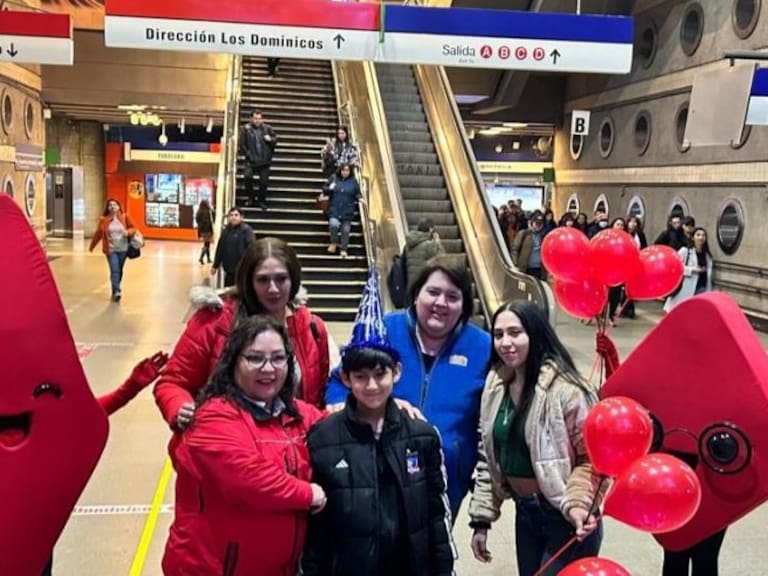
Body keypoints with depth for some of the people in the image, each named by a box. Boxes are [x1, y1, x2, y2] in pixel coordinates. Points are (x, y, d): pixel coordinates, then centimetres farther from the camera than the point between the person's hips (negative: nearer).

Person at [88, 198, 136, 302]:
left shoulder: (125, 217, -1)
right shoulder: (104, 220, -3)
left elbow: (133, 228, 5)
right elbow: (98, 234, 7)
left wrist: (128, 232, -19)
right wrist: (92, 246, 14)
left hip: (123, 249, 2)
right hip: (111, 250, -2)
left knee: (119, 270, 12)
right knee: (114, 270, -13)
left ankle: (115, 290, 28)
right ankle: (117, 291, -19)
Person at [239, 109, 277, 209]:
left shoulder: (267, 128, 5)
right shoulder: (245, 129, -1)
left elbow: (275, 140, 11)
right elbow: (242, 143, -3)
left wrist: (270, 139, -10)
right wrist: (247, 153, -12)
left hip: (264, 160, 2)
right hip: (251, 160, -2)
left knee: (264, 182, 4)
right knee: (247, 176, -21)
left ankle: (262, 201, 24)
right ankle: (250, 198, 1)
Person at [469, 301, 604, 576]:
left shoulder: (564, 389, -19)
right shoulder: (496, 387, 2)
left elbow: (592, 458, -16)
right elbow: (488, 457, 8)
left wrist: (576, 505, -31)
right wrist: (481, 519, 8)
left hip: (566, 518, -6)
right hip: (525, 513, 7)